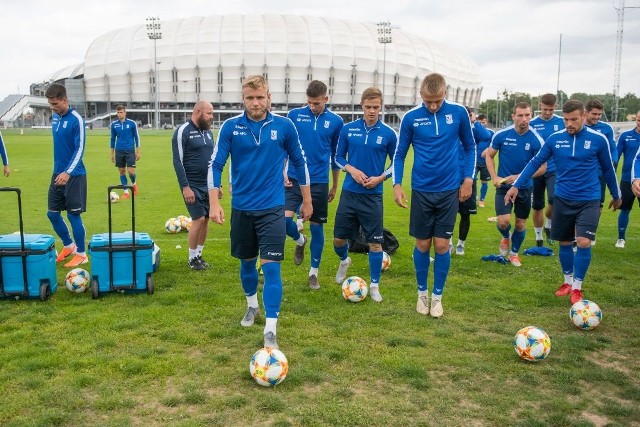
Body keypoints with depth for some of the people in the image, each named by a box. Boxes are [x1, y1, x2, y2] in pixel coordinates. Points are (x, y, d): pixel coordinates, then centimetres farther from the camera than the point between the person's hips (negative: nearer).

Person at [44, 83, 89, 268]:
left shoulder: (76, 119, -15)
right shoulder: (55, 116, 7)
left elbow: (80, 149, -18)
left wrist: (68, 172, -28)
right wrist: (60, 171, 19)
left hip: (74, 175, -7)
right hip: (57, 173, 7)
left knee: (73, 215, -2)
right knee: (52, 213, 9)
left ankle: (81, 254, 12)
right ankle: (68, 246, 29)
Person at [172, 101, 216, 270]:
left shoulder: (208, 132, 12)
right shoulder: (183, 131, -10)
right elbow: (177, 161, -14)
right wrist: (185, 187, -18)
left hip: (208, 185, 7)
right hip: (192, 186, -7)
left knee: (206, 219, 7)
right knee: (198, 219, -9)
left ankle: (199, 254, 21)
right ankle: (192, 258, 7)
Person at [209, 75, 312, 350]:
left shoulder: (284, 126, -4)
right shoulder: (230, 127, -4)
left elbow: (299, 162, 7)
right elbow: (215, 165, -3)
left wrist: (307, 201, 11)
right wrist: (214, 203, -12)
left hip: (272, 208, -2)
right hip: (241, 207, 2)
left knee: (271, 266, -10)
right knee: (247, 262, 16)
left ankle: (270, 331, -6)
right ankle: (252, 306, 42)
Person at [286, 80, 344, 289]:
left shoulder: (335, 121, 0)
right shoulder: (294, 115, -1)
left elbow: (336, 156, 9)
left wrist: (335, 186, 13)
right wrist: (283, 173, -1)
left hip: (319, 182, 0)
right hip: (294, 179, 0)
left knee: (317, 227, 6)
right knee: (284, 219, -14)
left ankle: (313, 273, 22)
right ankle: (300, 240, 22)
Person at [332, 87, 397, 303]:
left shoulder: (388, 134, -3)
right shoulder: (348, 129, 0)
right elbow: (338, 157, 8)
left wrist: (380, 178, -11)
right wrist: (351, 170, -11)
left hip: (373, 195, -1)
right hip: (349, 193, 2)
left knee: (375, 242, 1)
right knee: (339, 237, 8)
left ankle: (374, 286, 17)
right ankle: (344, 261, 42)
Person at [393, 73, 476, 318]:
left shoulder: (458, 113, -4)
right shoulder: (411, 117, -6)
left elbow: (470, 147, 8)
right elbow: (400, 154, 3)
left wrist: (468, 178, 0)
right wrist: (397, 184, -7)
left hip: (449, 190, 0)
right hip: (421, 191, 0)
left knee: (442, 245, 2)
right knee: (423, 244, 7)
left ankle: (437, 296, 18)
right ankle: (422, 293, 26)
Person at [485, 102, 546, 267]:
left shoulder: (536, 140, -12)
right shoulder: (501, 135, -10)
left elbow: (542, 167, -8)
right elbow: (489, 155, 3)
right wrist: (494, 177, -10)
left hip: (524, 187, 1)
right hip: (504, 185, -1)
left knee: (521, 224, 11)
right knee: (503, 221, -14)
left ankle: (514, 253, 35)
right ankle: (506, 237, 23)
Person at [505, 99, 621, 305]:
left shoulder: (598, 139, -7)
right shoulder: (554, 139, -3)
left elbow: (608, 169, 6)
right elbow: (535, 162, 6)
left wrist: (616, 195, 17)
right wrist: (516, 185, 0)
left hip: (589, 201, -2)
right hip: (563, 199, 2)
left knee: (584, 242, -13)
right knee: (564, 243, 11)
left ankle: (577, 287, 5)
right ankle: (568, 281, 32)